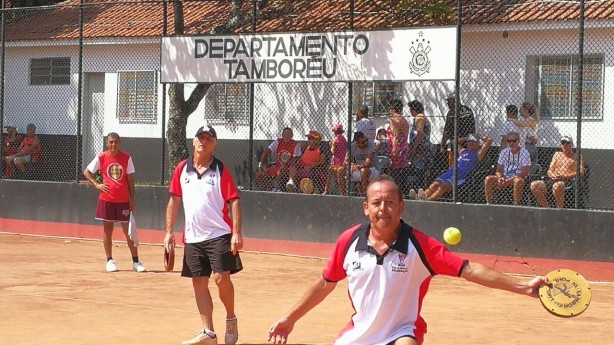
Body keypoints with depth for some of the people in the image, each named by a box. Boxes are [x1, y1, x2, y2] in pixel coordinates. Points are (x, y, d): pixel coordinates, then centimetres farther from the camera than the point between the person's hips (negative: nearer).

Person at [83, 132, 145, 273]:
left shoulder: (126, 158, 1)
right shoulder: (101, 158, -2)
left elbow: (130, 179, 3)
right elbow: (86, 172, 4)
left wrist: (132, 199, 0)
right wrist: (96, 184, -10)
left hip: (123, 200, 0)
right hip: (106, 199, 0)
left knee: (129, 231, 1)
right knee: (108, 231, 5)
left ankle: (136, 262, 4)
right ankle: (110, 261, 14)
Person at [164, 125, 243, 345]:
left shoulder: (221, 169, -3)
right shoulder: (182, 169, 7)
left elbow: (234, 201, -7)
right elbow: (174, 200, 14)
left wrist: (236, 233, -15)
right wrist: (169, 231, 10)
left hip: (219, 234, -4)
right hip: (192, 237, 4)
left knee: (221, 277, -14)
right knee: (199, 283, 4)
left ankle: (231, 319, 10)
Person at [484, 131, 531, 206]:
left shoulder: (524, 153, -4)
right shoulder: (504, 152, 9)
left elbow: (525, 172, -12)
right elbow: (499, 170, 8)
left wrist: (509, 181, -21)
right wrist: (500, 177, -18)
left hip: (517, 178, -4)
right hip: (504, 178, 4)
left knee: (518, 181, -40)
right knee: (488, 179, -21)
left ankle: (516, 205, -35)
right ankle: (488, 204, -20)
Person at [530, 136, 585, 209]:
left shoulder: (576, 157, 12)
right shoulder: (557, 154, 28)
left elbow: (580, 173, -3)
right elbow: (550, 170, 22)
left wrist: (565, 176, -16)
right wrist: (552, 175, -4)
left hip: (567, 181, -6)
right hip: (553, 180, 6)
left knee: (557, 186, -42)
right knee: (534, 185, -19)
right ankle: (546, 208, -14)